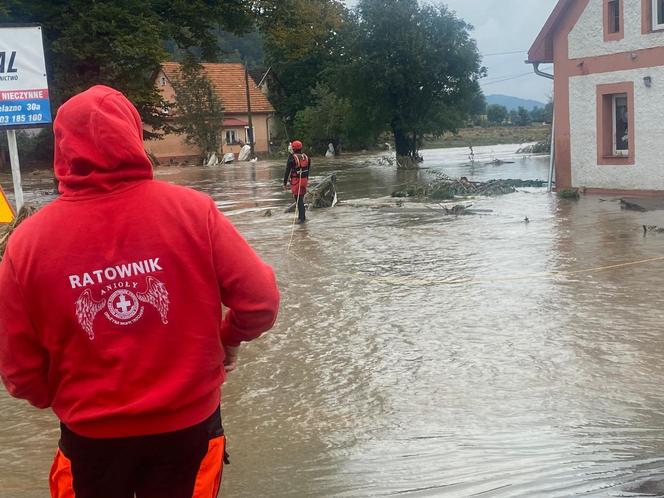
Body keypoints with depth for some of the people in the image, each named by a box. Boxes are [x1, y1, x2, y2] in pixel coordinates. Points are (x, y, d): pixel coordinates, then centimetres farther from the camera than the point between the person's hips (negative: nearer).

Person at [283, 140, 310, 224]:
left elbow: (287, 171, -11)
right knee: (301, 198, 19)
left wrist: (285, 183, -4)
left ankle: (302, 218, -1)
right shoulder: (306, 157, 4)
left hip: (295, 181, -6)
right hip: (304, 180, 6)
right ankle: (301, 216, 28)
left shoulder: (291, 158, -13)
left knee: (299, 199, -1)